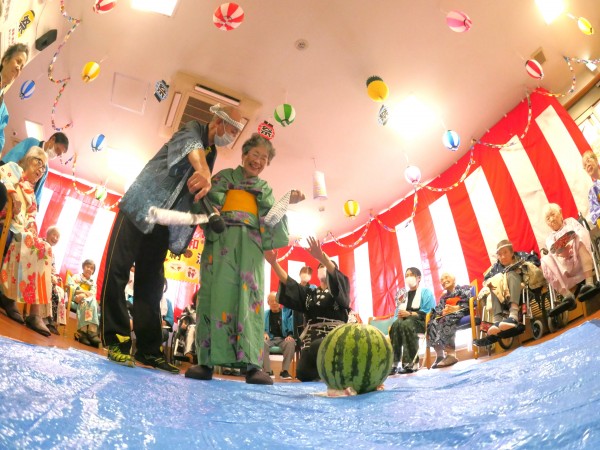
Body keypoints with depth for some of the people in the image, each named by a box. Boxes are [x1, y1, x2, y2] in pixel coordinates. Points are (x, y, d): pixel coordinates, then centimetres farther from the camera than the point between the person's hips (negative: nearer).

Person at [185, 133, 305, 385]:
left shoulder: (266, 190, 26)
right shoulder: (225, 176, 20)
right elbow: (211, 199, 4)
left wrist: (286, 204, 2)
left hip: (251, 244, 2)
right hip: (221, 238, -1)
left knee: (249, 297, -11)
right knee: (217, 293, -11)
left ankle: (252, 364, -18)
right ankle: (207, 361, -11)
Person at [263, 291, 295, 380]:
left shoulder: (286, 312, 12)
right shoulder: (265, 314, 17)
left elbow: (291, 327, 4)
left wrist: (290, 335, -17)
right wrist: (264, 333, -11)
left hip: (283, 338, -1)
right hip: (270, 338, 1)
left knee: (291, 342, -36)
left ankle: (285, 371, -27)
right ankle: (267, 371, -31)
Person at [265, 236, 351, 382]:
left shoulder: (341, 287, 14)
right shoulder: (309, 293, 25)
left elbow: (337, 276, -11)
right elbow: (288, 284, 8)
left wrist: (322, 257, -34)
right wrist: (273, 262, -9)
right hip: (312, 337, 4)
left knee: (317, 347, -38)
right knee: (303, 373, -19)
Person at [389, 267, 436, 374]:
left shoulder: (426, 292, 10)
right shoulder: (403, 294, 25)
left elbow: (428, 312, -6)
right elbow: (398, 313, 15)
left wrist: (410, 314, -15)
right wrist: (399, 316, -10)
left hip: (422, 322, -4)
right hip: (405, 321, 4)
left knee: (407, 324, -39)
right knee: (395, 324, -33)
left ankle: (411, 363, -39)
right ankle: (394, 362, -39)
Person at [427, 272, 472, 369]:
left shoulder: (464, 289, 15)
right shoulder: (443, 297, 31)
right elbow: (436, 311, 13)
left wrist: (456, 308, -14)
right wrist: (443, 312, -11)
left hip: (463, 313, -5)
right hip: (446, 316, 6)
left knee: (446, 320, -38)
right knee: (433, 324, -26)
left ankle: (451, 354, -45)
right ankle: (439, 355, -33)